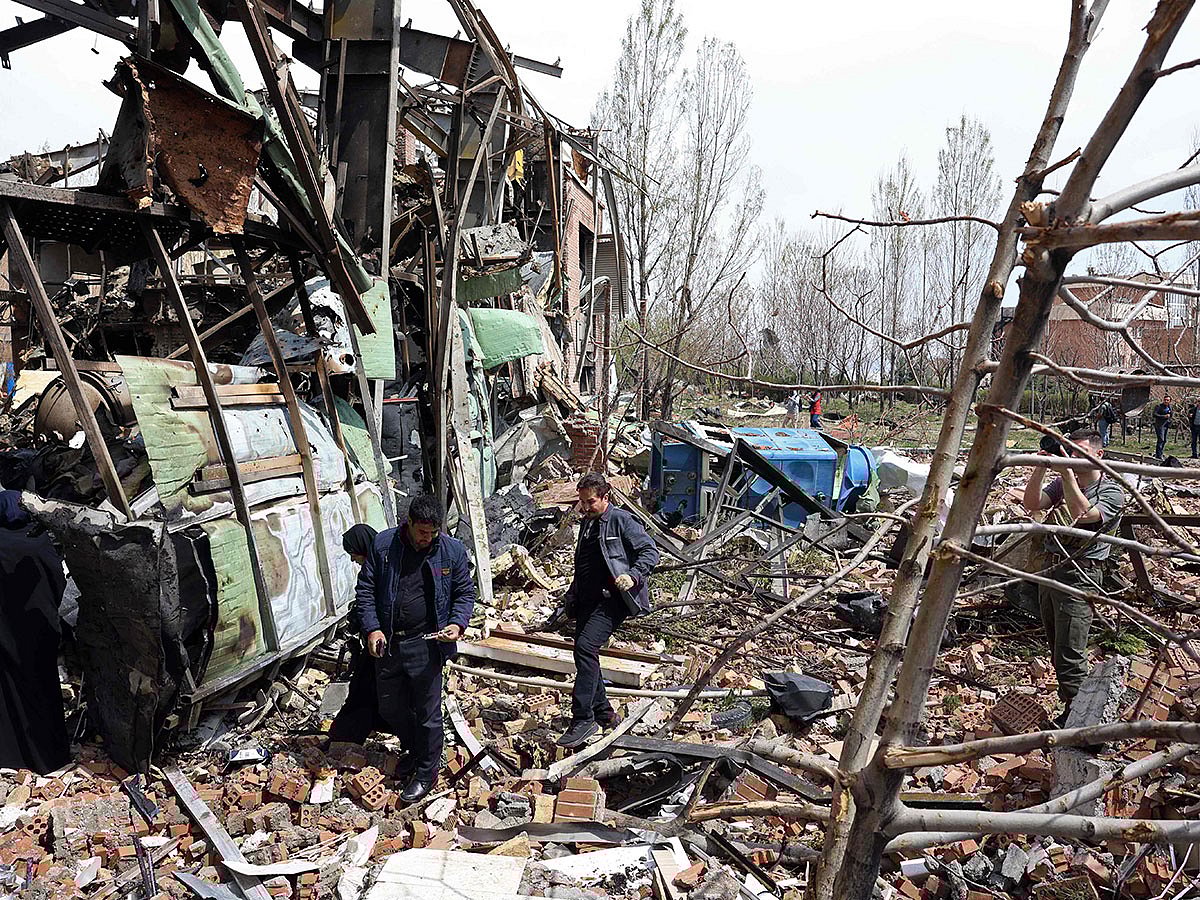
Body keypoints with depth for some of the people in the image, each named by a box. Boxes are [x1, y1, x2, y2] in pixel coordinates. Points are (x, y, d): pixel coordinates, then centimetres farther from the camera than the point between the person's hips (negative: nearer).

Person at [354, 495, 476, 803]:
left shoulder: (452, 550, -8)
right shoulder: (383, 544, -6)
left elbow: (465, 593, 3)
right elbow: (365, 590, 0)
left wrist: (457, 623, -15)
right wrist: (372, 628, -10)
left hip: (426, 644, -3)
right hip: (387, 642, 3)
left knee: (427, 713, 5)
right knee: (390, 707, 18)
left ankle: (427, 772, 25)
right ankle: (414, 750, 44)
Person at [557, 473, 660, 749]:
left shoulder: (621, 520, -6)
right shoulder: (586, 523, 18)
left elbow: (651, 552, -10)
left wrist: (632, 575, -25)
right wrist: (571, 595, 25)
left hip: (612, 599, -9)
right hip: (587, 601, 9)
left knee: (585, 646, -22)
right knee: (585, 654, 9)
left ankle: (583, 719, -18)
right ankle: (604, 714, 24)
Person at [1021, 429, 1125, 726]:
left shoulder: (1111, 491, -5)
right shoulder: (1062, 483, 12)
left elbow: (1083, 513, -24)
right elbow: (1032, 504, 0)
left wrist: (1067, 472, -27)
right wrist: (1040, 468, -12)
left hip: (1079, 576, -7)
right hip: (1049, 568, 7)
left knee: (1069, 654, -6)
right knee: (1056, 648, 16)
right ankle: (1067, 700, 29)